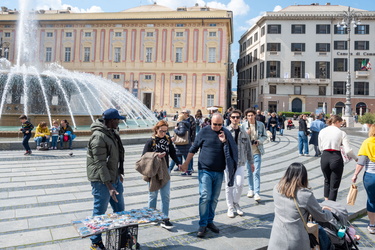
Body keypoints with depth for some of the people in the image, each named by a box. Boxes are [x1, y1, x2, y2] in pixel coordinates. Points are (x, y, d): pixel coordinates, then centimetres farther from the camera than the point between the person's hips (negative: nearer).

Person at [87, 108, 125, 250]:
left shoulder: (112, 133, 8)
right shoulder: (98, 137, -21)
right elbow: (100, 164, -24)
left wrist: (119, 174, 18)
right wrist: (109, 186, -26)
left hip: (114, 178, 9)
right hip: (102, 181, -9)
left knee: (120, 209, 19)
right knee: (99, 213, 7)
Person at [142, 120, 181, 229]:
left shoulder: (168, 139, 2)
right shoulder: (151, 141, -9)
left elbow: (172, 153, 8)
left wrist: (179, 163, -5)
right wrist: (156, 156, -24)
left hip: (165, 170, 3)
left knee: (166, 195, 0)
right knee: (153, 194, 12)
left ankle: (164, 219, 9)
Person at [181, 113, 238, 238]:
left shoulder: (226, 133, 3)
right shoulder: (204, 131, -4)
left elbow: (232, 151, 2)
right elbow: (193, 149, 4)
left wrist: (225, 142, -15)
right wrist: (186, 164, 5)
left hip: (219, 171, 3)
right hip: (205, 170, -3)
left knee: (214, 198, 11)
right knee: (205, 196, -7)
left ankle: (210, 221, 26)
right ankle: (203, 224, 6)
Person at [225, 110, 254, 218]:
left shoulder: (243, 132, 8)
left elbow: (248, 147, 13)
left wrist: (251, 162, 14)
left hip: (240, 162, 2)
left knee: (239, 184, -5)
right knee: (229, 185, 6)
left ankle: (236, 203, 22)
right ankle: (230, 208, 22)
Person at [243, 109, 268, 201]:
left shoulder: (261, 124, 1)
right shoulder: (244, 125, 1)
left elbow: (265, 136, 8)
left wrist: (259, 141, -12)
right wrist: (246, 134, -16)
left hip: (257, 151, -2)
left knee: (256, 172, -9)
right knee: (249, 172, 12)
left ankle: (257, 193, -6)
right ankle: (251, 189, 30)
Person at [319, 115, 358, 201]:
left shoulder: (322, 131, 4)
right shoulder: (341, 133, -6)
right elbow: (348, 150, -9)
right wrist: (356, 158, 7)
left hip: (324, 157, 4)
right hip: (336, 158, -4)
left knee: (327, 181, 26)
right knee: (334, 186, 7)